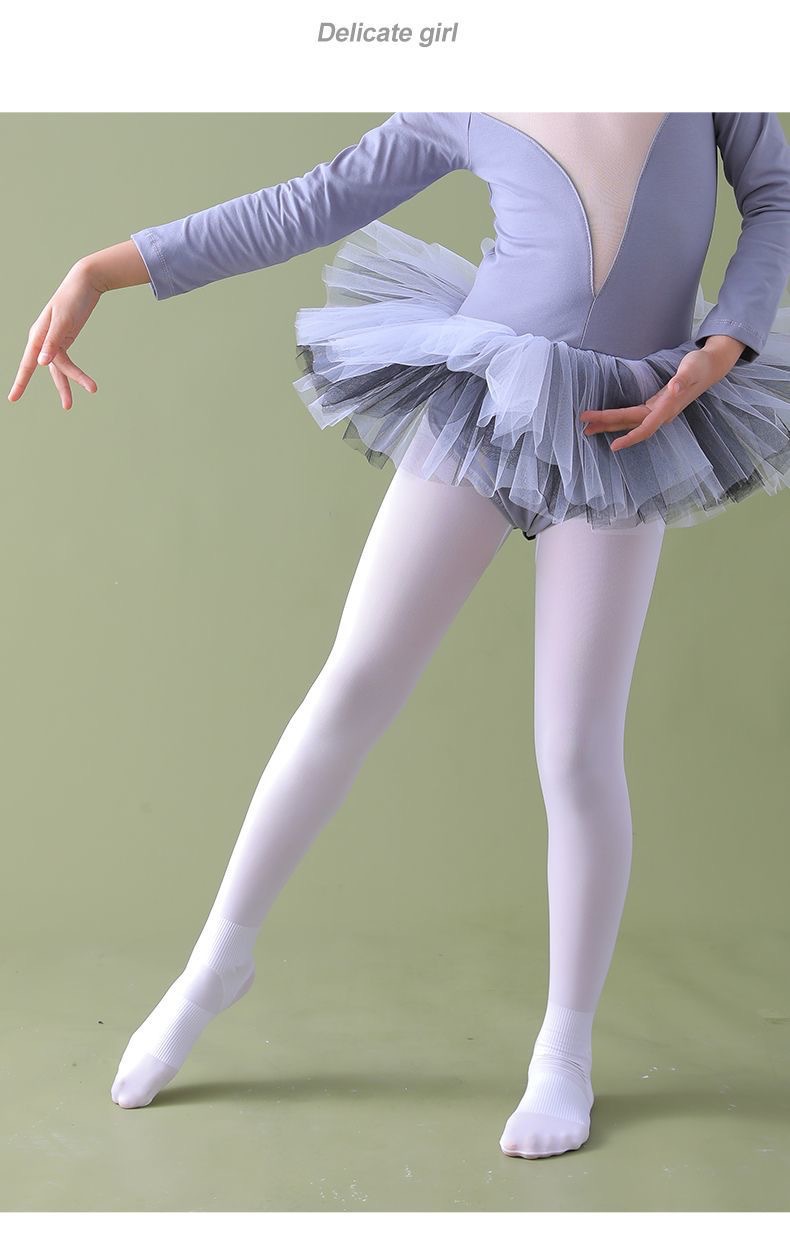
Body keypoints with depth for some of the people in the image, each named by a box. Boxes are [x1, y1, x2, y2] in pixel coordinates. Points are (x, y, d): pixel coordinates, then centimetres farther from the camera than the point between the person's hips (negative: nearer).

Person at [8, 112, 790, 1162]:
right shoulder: (470, 101, 7)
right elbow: (312, 205, 6)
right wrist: (103, 270, 1)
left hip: (626, 434, -1)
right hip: (484, 404, 1)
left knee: (577, 755, -3)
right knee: (353, 689, 1)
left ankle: (566, 1054, 14)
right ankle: (221, 956, 20)